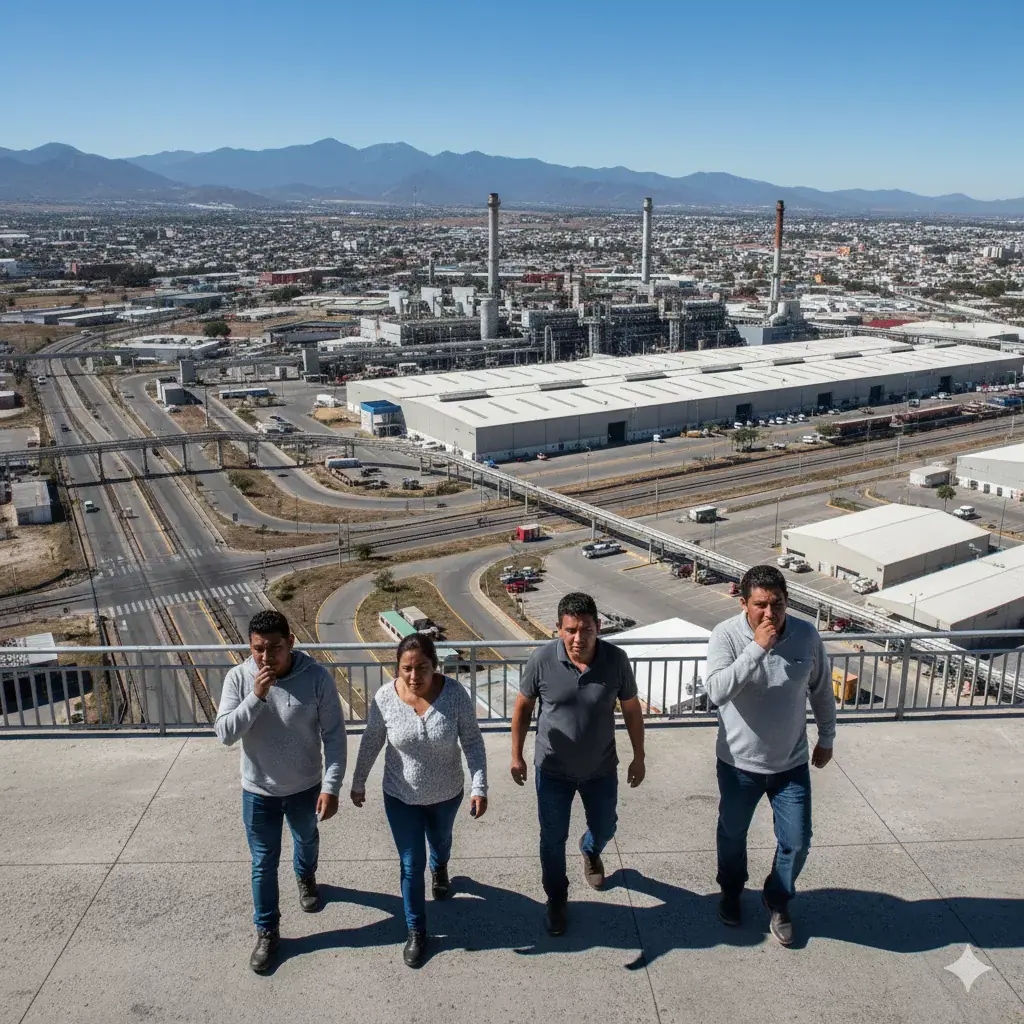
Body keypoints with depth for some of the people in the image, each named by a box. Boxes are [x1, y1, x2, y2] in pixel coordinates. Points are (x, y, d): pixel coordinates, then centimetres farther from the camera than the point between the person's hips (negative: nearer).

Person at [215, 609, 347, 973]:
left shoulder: (317, 677, -23)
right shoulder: (238, 678, -18)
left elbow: (334, 735, -16)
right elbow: (224, 734, -21)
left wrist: (331, 787, -19)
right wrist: (256, 697, -33)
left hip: (306, 787, 0)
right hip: (258, 791, 0)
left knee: (307, 840, 28)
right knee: (264, 862, 13)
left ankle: (306, 878, 60)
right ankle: (266, 932, 33)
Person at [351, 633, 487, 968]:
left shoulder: (455, 693, -25)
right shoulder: (385, 698, -22)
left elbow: (472, 741, -15)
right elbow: (371, 741, -6)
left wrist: (480, 787, -21)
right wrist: (358, 782, 4)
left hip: (446, 794, 1)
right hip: (400, 797, -1)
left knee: (440, 840, 30)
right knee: (411, 864, 9)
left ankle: (439, 869, 66)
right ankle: (416, 932, 31)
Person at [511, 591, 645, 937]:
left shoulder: (616, 659, -20)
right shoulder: (542, 659, -23)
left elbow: (631, 709, -4)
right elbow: (523, 707, -7)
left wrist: (639, 757, 2)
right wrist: (516, 756, -2)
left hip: (601, 768, 2)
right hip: (553, 769, -1)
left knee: (605, 828, 22)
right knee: (553, 839, 11)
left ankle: (590, 850, 58)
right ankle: (556, 898, 38)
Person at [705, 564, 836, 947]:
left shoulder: (806, 635, -13)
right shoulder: (726, 635, -21)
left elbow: (821, 691, 4)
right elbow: (717, 691, -36)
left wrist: (827, 738, 12)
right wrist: (757, 647, -39)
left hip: (791, 764, 2)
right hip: (739, 763, -1)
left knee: (797, 841, 9)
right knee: (732, 833, 19)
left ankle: (777, 901, 38)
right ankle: (731, 892, 48)